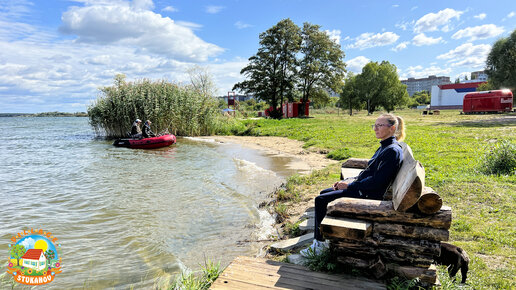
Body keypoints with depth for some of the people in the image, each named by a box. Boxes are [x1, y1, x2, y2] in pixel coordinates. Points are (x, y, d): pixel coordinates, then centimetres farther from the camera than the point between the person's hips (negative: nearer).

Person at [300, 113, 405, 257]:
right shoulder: (384, 147, 13)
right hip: (362, 188, 10)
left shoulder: (393, 151, -18)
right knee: (323, 193, 12)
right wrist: (347, 181, 6)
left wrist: (349, 185, -17)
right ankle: (319, 239, 16)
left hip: (369, 194, -10)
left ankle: (319, 244, 0)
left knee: (321, 200, -14)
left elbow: (377, 181, -24)